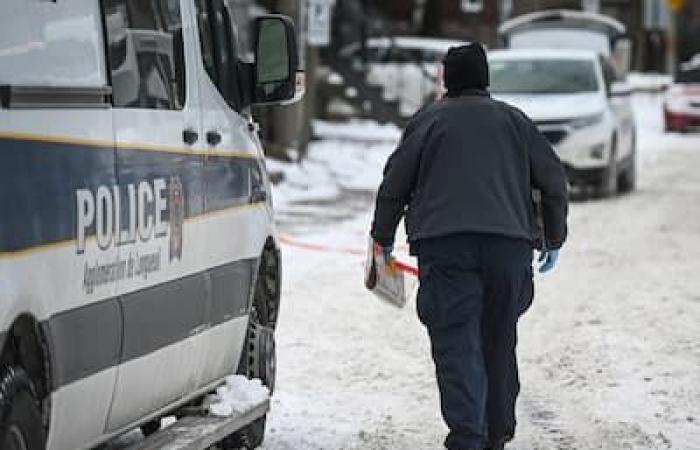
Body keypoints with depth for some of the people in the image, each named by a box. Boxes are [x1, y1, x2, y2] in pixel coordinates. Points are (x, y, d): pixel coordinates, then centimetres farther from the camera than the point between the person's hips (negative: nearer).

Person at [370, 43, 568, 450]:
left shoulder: (428, 121, 12)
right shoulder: (514, 120, 18)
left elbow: (394, 184, 8)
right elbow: (555, 180, 17)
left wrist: (383, 237, 20)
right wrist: (554, 238, 26)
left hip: (445, 246, -3)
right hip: (510, 244, 3)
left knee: (456, 343, -8)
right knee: (499, 341, 15)